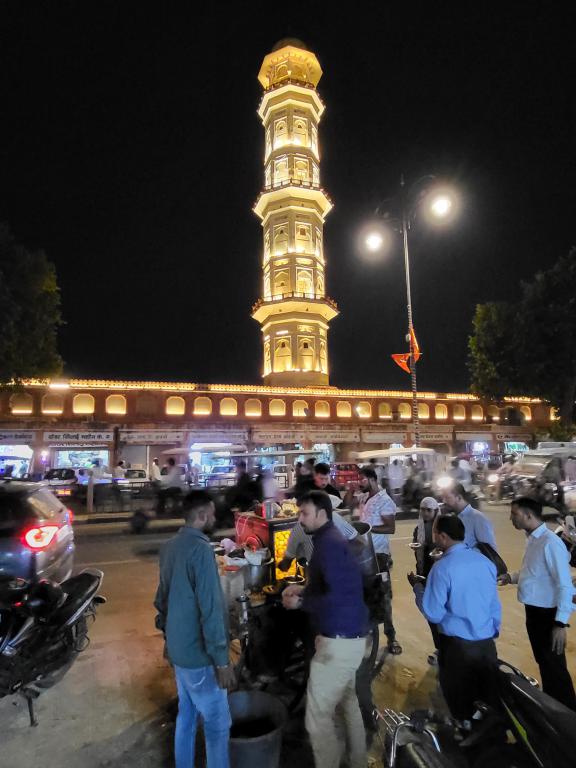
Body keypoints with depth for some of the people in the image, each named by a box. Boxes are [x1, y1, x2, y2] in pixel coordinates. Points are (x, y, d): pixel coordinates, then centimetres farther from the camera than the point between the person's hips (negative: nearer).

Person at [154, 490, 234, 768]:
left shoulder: (170, 546, 3)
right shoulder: (200, 548, -25)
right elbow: (210, 608, -26)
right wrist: (222, 660, -19)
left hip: (178, 647, 9)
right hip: (198, 653, -8)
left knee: (186, 715, 23)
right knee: (217, 723, 8)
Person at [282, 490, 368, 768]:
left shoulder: (329, 543, -22)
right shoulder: (331, 539, 10)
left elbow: (337, 596, -28)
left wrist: (299, 603, -17)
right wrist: (302, 589, 8)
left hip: (339, 640, -11)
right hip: (348, 635, 11)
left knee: (317, 716, 1)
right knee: (347, 702, 25)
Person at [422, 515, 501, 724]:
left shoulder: (442, 567, -21)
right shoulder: (486, 561, -3)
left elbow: (433, 614, -17)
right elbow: (495, 603, 9)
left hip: (457, 644, -5)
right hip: (487, 642, 5)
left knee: (460, 698, 18)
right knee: (489, 696, 23)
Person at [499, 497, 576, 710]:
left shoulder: (550, 542, -24)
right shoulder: (532, 540, 4)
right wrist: (511, 577, 1)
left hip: (547, 614, -9)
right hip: (533, 611, 9)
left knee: (554, 666, 7)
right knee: (543, 662, 24)